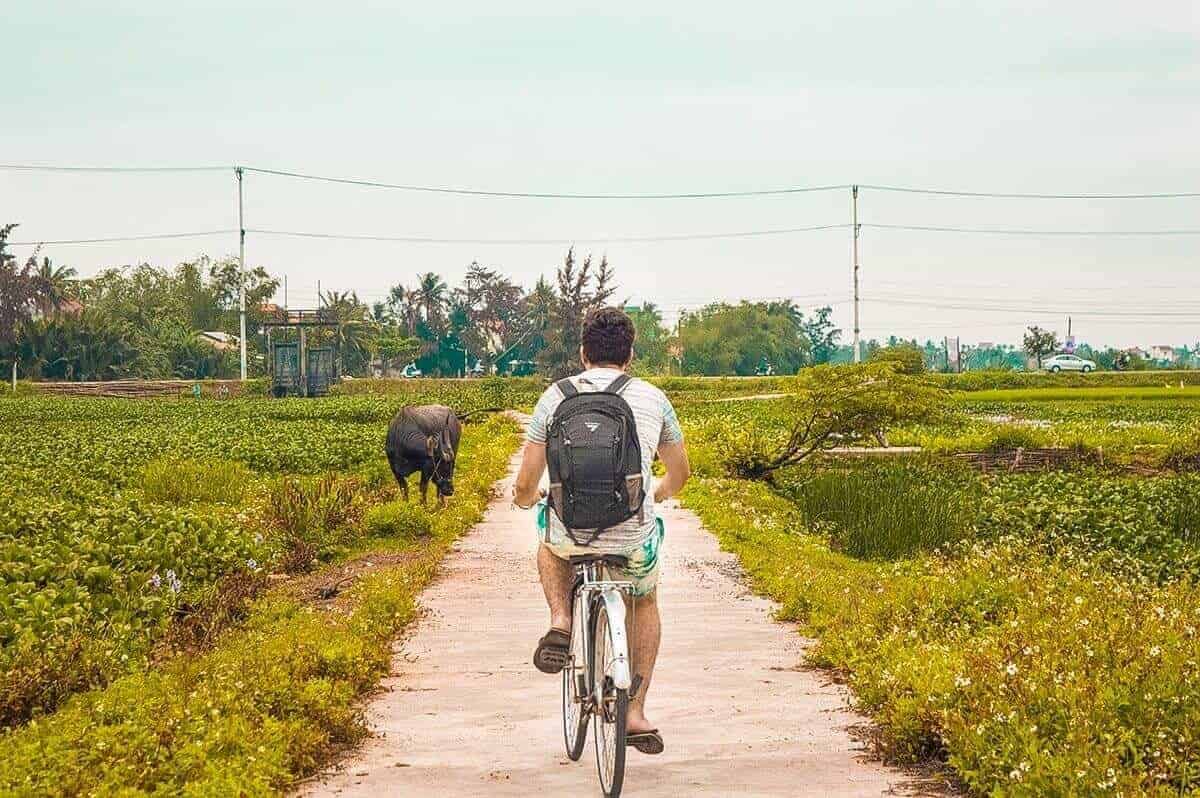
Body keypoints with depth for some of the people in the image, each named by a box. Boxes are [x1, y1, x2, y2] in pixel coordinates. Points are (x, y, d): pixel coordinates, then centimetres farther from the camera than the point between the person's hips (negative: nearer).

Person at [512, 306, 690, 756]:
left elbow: (526, 485, 3)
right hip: (635, 541, 1)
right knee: (644, 603, 31)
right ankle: (636, 714, 24)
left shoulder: (556, 397, 3)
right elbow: (680, 473, 20)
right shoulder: (653, 399, 6)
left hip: (571, 535, 0)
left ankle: (560, 622, 13)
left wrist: (524, 497, 28)